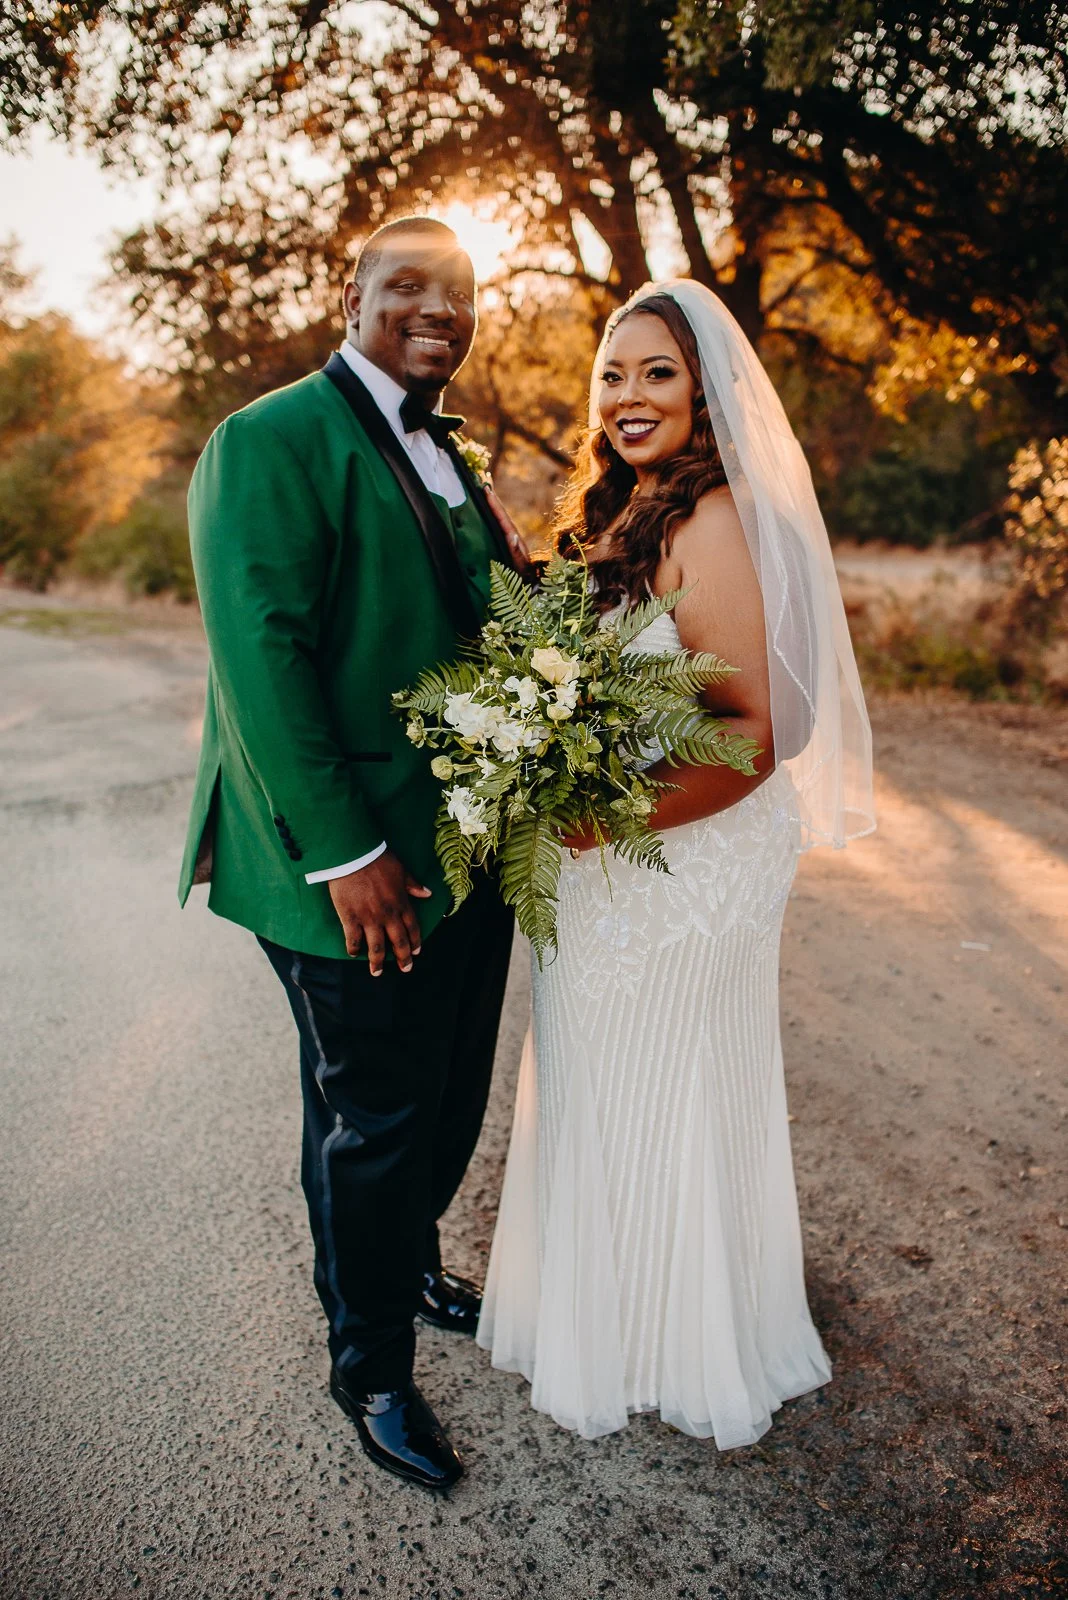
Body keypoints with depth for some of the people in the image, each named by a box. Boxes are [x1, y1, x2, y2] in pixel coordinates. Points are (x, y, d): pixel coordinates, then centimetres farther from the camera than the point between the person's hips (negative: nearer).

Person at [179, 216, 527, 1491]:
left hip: (467, 853, 8)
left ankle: (407, 1261, 48)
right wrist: (345, 854, -22)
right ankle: (368, 1364, 31)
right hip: (359, 870, -8)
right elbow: (260, 656, -19)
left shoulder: (444, 456, 16)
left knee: (449, 1100, 21)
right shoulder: (273, 441, -11)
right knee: (373, 1122, 8)